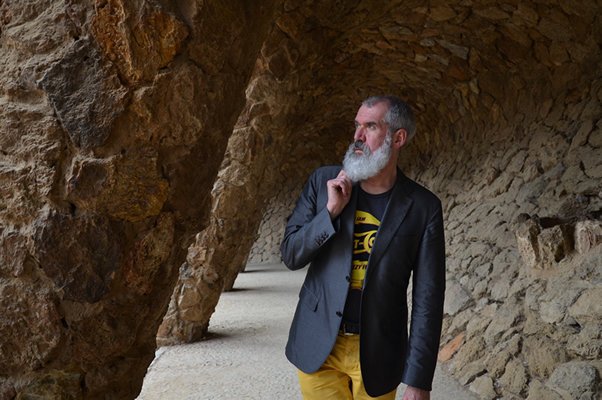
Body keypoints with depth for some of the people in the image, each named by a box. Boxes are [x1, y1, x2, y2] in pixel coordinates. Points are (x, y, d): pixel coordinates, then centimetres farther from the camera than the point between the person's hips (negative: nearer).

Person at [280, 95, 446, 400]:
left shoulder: (423, 208, -7)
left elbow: (428, 300, -6)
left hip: (376, 357, -1)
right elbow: (291, 256, 1)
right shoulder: (323, 182, 0)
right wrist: (331, 211, -14)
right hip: (318, 349, 1)